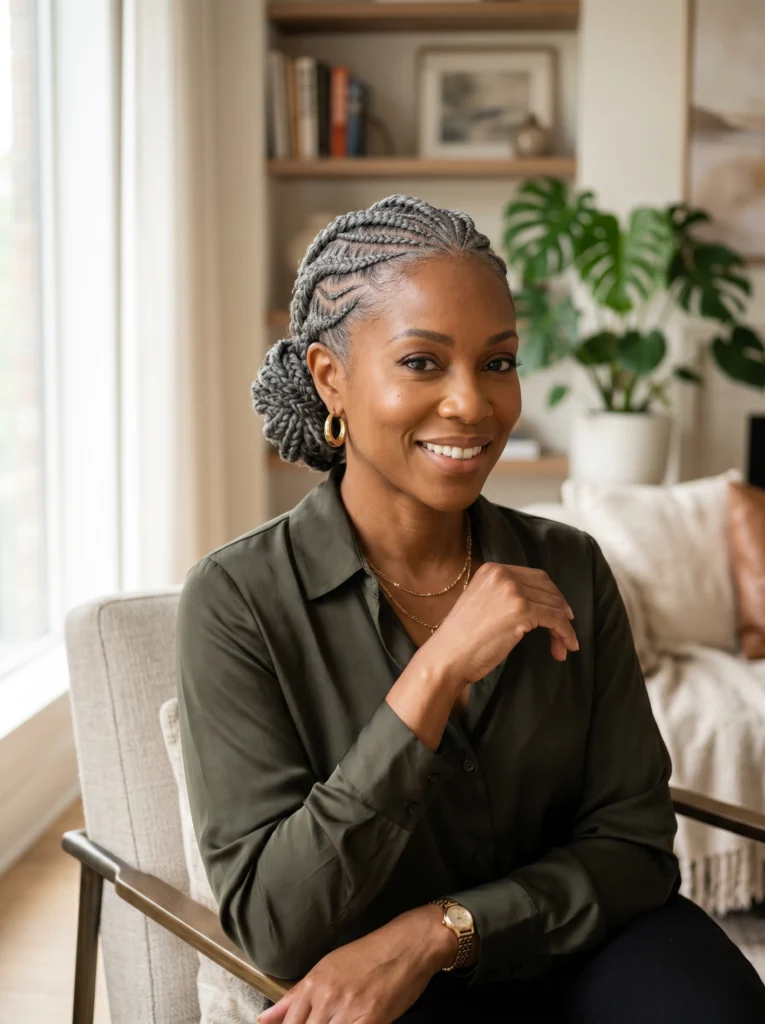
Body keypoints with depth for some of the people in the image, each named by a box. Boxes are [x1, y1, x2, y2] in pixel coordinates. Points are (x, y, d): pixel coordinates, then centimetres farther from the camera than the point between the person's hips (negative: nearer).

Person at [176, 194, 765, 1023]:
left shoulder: (568, 571, 1)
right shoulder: (238, 599, -10)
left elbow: (632, 845, 0)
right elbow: (273, 930, -15)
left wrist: (435, 931, -17)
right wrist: (437, 672, -23)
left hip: (564, 956, 2)